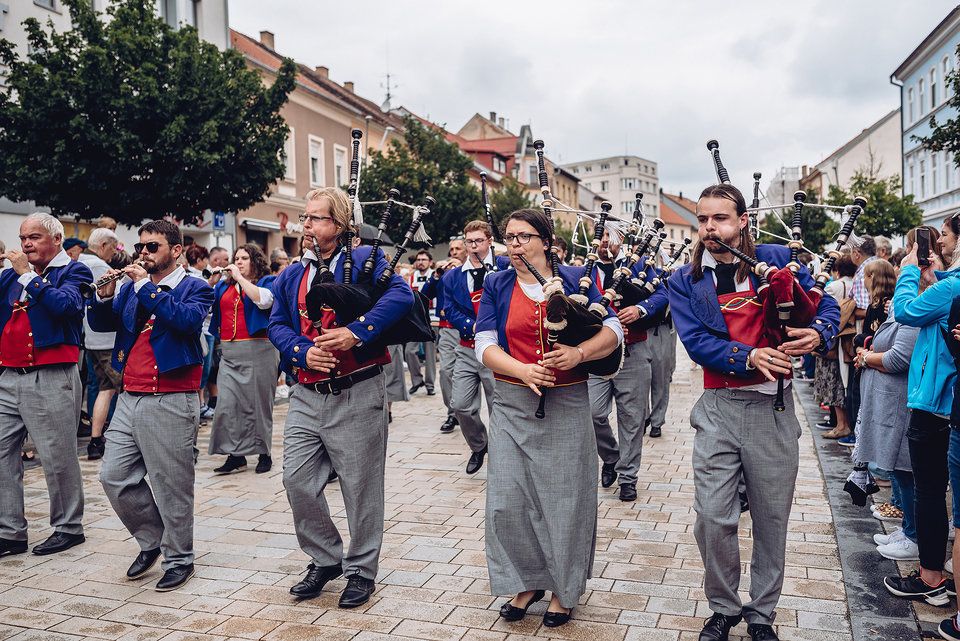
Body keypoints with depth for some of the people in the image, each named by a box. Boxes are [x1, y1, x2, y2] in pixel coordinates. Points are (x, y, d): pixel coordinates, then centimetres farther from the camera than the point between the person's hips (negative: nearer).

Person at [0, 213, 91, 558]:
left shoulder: (73, 271, -1)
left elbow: (64, 304, -20)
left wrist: (28, 275, -13)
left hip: (51, 378, -6)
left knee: (58, 458, 1)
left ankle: (69, 527, 16)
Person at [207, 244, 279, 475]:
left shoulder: (267, 281, 3)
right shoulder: (224, 285, 17)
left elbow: (264, 300, -18)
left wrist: (240, 278, -11)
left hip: (257, 351, -4)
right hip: (229, 353, 5)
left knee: (258, 405, 3)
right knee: (227, 405, -3)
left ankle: (264, 453, 15)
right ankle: (235, 455, 5)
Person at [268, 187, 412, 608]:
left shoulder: (363, 260, -4)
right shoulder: (291, 275, 13)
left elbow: (400, 295, -18)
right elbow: (277, 324, 9)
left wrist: (356, 331, -26)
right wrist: (303, 352, -11)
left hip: (356, 395, -5)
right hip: (306, 396, 5)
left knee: (361, 487, 5)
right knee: (297, 480, 5)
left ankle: (361, 569, 24)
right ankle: (325, 559, 26)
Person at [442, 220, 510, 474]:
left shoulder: (505, 267, -1)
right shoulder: (452, 277, 10)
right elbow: (450, 310, 2)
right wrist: (473, 327, -13)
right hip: (467, 350, 4)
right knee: (460, 405, 2)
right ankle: (478, 446, 28)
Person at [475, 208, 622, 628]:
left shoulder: (574, 279, 2)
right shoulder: (496, 286, 6)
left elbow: (613, 330, -2)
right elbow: (485, 344, -3)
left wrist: (580, 352, -21)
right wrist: (523, 370, -21)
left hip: (566, 405, -1)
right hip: (513, 405, 2)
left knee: (565, 498, 5)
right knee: (507, 500, 2)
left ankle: (563, 589, 25)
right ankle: (527, 581, 24)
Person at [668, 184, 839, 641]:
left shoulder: (776, 259, 4)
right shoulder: (685, 282, 4)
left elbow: (825, 304, 6)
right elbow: (695, 341, -8)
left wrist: (819, 333, -16)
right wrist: (749, 357, -22)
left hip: (772, 406, 0)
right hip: (718, 407, 0)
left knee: (772, 518, 10)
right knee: (713, 517, -2)